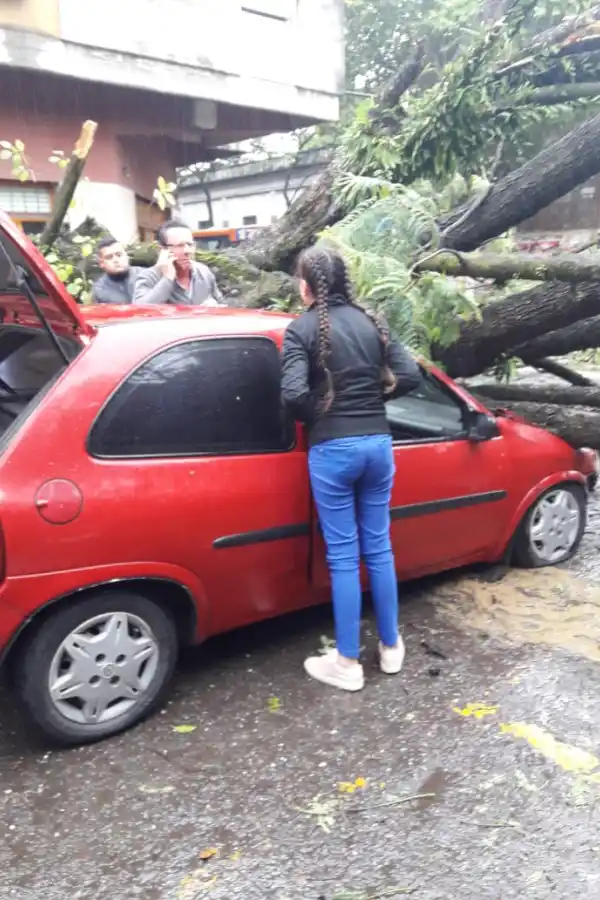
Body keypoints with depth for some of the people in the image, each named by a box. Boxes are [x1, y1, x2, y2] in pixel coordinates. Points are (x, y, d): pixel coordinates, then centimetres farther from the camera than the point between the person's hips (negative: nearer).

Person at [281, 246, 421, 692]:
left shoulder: (302, 328, -7)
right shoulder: (370, 322, 7)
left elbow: (294, 393, -20)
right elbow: (410, 375, 2)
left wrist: (318, 417, -1)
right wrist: (373, 398, 13)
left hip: (332, 450, -5)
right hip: (378, 443, 5)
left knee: (343, 556, 4)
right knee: (378, 547, 16)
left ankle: (347, 663, 16)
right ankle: (391, 647, 29)